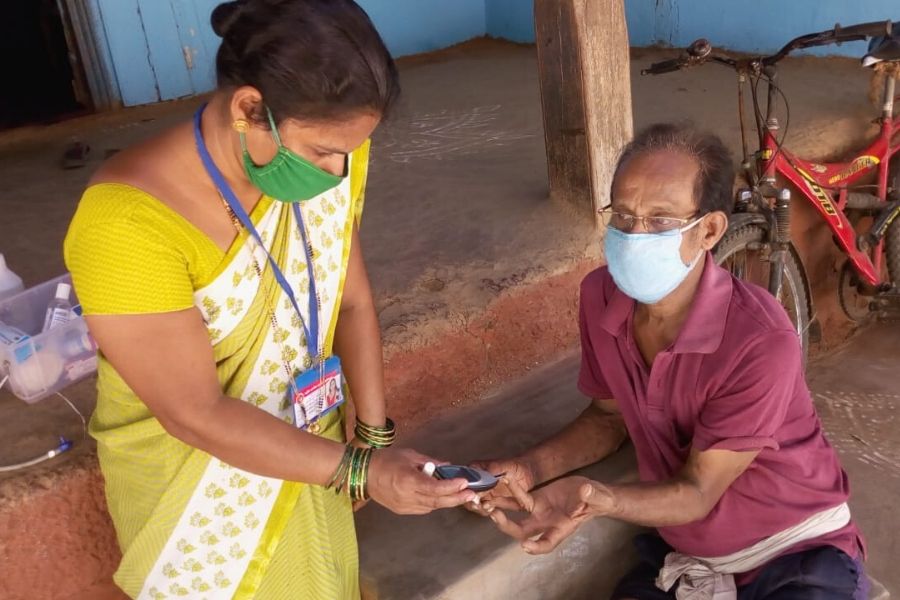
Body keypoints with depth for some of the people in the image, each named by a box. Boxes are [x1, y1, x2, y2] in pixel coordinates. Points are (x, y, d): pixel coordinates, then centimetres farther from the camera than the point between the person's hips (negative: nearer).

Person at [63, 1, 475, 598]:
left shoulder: (326, 157, -14)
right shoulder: (128, 223, -31)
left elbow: (352, 300, -3)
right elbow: (196, 416, -27)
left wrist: (376, 434, -7)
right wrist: (360, 469, -26)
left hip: (303, 457, 5)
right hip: (198, 495, -5)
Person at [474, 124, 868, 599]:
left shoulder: (761, 341, -28)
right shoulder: (601, 296, -13)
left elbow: (697, 492, -20)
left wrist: (595, 498, -39)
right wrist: (529, 469, -13)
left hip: (797, 552, -3)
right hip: (682, 551, 4)